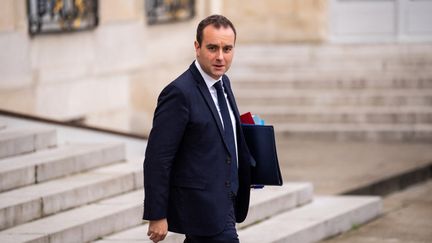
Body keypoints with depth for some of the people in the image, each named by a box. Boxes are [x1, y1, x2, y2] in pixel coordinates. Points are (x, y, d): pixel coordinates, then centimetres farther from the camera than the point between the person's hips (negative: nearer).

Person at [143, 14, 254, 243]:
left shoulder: (222, 83, 8)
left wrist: (250, 170, 7)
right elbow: (157, 159, -19)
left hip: (222, 202, 9)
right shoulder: (179, 93, -19)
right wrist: (157, 216, -19)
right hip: (202, 206, -9)